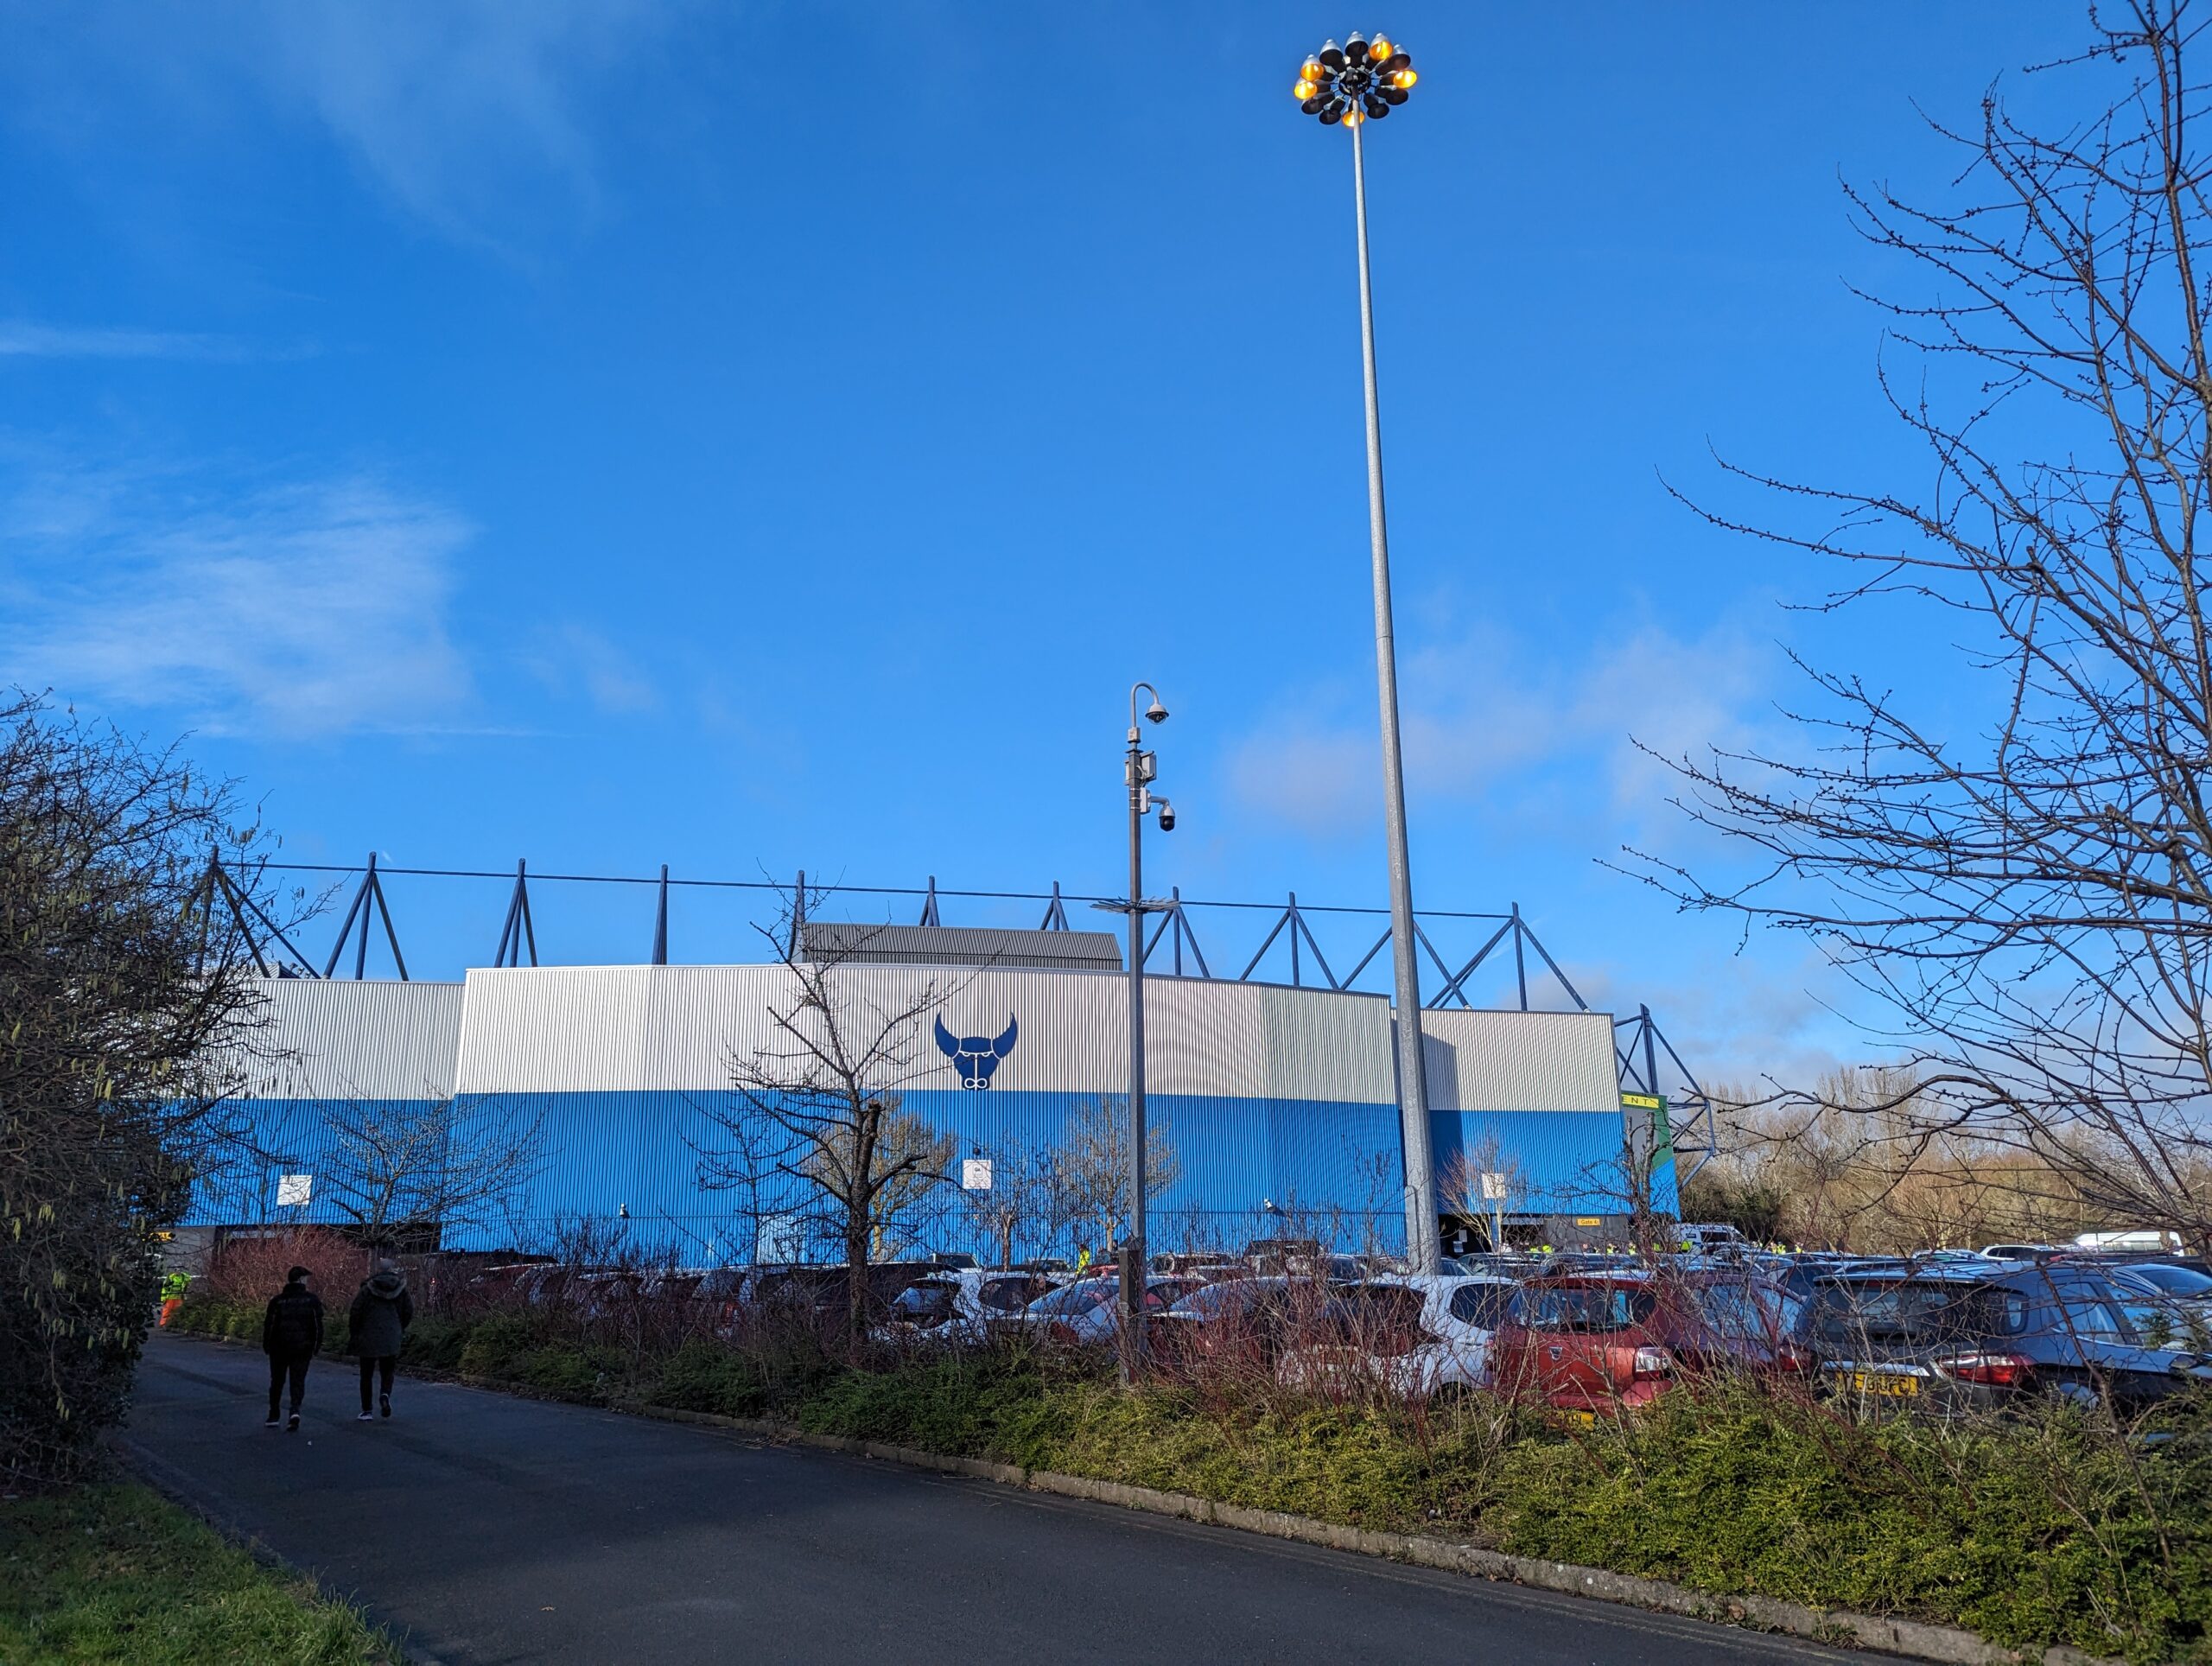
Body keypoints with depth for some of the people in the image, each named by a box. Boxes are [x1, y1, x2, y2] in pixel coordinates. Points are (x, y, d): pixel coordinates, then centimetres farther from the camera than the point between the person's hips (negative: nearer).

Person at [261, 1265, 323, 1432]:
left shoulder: (277, 1300, -1)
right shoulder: (312, 1300, -2)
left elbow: (269, 1324, -1)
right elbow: (318, 1325, -3)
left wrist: (266, 1345, 10)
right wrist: (317, 1346, 6)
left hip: (279, 1348, 1)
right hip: (302, 1348, -1)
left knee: (277, 1381, 15)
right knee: (298, 1381, 4)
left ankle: (273, 1417, 21)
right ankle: (295, 1411, -18)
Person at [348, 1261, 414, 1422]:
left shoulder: (368, 1289, -4)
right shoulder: (400, 1289, 3)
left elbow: (355, 1312, -9)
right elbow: (409, 1312, 4)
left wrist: (355, 1333, 4)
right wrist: (400, 1330, 18)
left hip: (369, 1338, -2)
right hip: (391, 1340, 2)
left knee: (366, 1375, 10)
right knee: (387, 1372, 15)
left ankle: (367, 1411, 9)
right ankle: (385, 1394, -14)